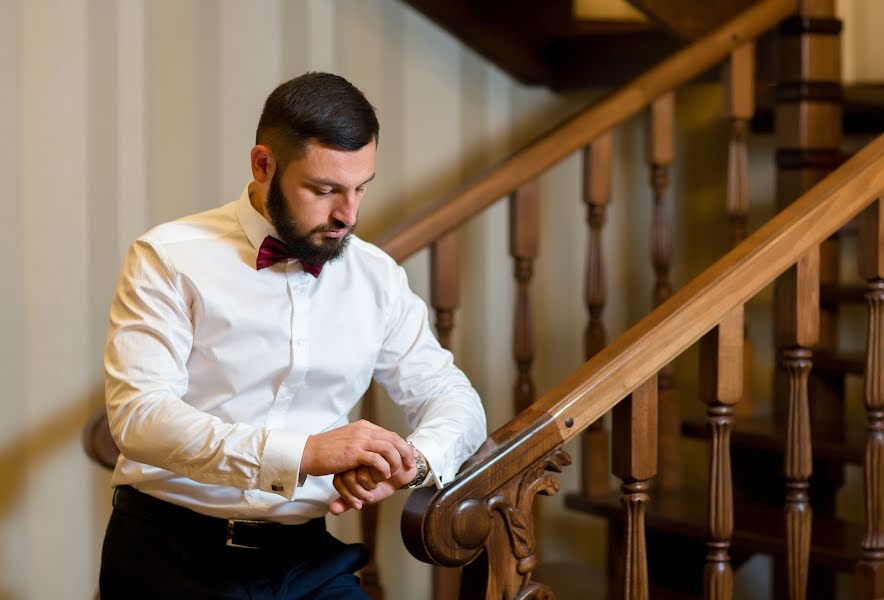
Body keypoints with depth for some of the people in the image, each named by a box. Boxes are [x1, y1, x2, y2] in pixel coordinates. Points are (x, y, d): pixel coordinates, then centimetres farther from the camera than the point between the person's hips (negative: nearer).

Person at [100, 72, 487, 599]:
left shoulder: (377, 278, 8)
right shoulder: (168, 259, -5)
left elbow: (453, 398, 13)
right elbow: (138, 415, -17)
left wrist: (413, 461, -13)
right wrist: (304, 453, -29)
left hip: (305, 557, 4)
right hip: (174, 555, -4)